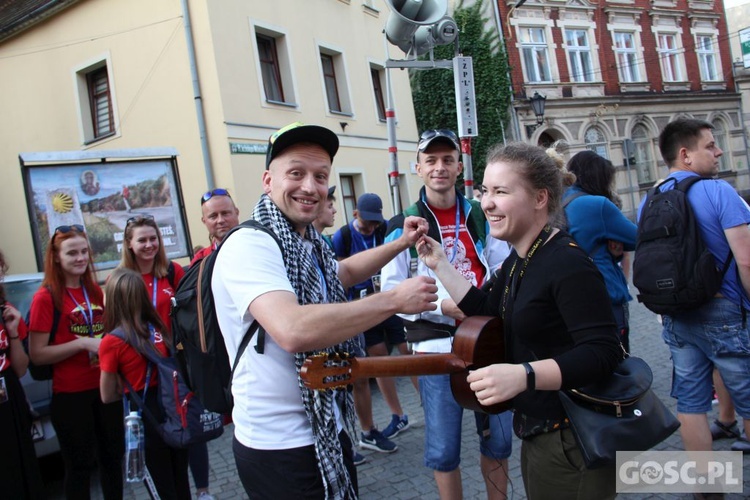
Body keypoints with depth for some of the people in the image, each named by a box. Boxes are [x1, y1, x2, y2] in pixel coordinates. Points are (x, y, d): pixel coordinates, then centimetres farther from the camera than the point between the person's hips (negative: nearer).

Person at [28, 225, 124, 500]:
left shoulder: (96, 291, 5)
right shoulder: (46, 297, -10)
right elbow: (37, 355, -14)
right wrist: (82, 343, -21)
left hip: (106, 387, 5)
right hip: (71, 394, -5)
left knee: (113, 455, 18)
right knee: (80, 463, 10)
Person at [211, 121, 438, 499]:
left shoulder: (309, 245, 6)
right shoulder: (251, 245, -22)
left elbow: (342, 273, 28)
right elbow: (293, 330, -37)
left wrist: (400, 244, 21)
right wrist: (394, 300, -28)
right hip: (280, 447, -8)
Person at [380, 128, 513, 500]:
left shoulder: (480, 218, 9)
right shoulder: (404, 225, -3)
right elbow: (392, 294, -8)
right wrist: (445, 306, -19)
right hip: (436, 347, -3)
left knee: (498, 438, 14)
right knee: (443, 451, 4)